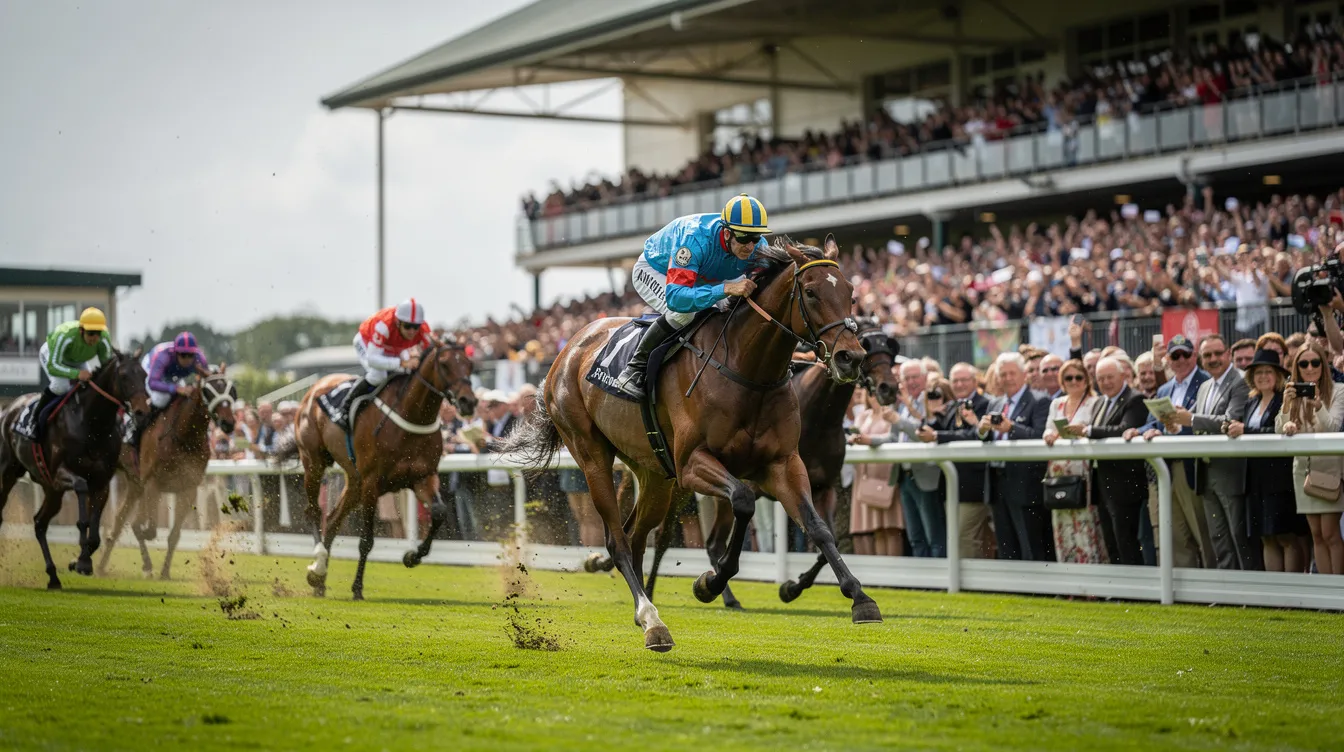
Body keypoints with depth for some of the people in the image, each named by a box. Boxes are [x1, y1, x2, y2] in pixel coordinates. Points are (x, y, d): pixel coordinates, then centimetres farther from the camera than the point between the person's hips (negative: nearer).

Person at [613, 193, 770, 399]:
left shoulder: (758, 247, -27)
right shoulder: (695, 238, -45)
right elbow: (675, 297, -54)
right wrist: (726, 288, -64)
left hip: (703, 276, 6)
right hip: (654, 270, -6)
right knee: (683, 312, -34)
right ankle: (635, 369, -19)